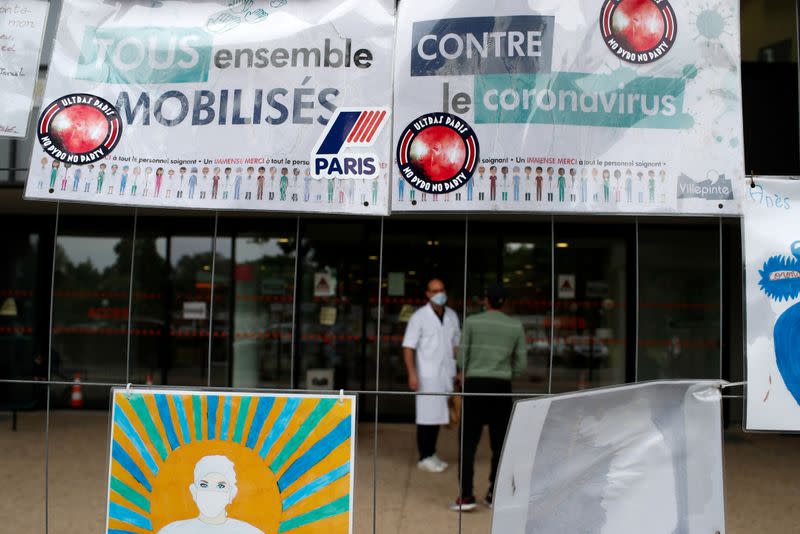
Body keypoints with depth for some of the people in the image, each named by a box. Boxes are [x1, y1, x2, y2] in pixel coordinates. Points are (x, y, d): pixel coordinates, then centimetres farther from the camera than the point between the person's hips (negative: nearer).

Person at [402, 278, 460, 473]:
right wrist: (412, 374, -15)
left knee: (438, 414, 11)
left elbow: (456, 345, 15)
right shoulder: (419, 317, -6)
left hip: (446, 375, 5)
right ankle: (425, 458, 8)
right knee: (427, 416, -1)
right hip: (427, 375, -5)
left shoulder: (452, 316, 9)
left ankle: (431, 454, 22)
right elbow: (408, 347, -8)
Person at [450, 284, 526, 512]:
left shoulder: (472, 322, -2)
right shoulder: (515, 326, 3)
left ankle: (466, 496, -2)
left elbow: (462, 357, -1)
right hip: (501, 387, 2)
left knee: (468, 442, 3)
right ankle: (494, 493, 17)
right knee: (499, 442, 12)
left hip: (475, 385, -2)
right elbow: (521, 364, 5)